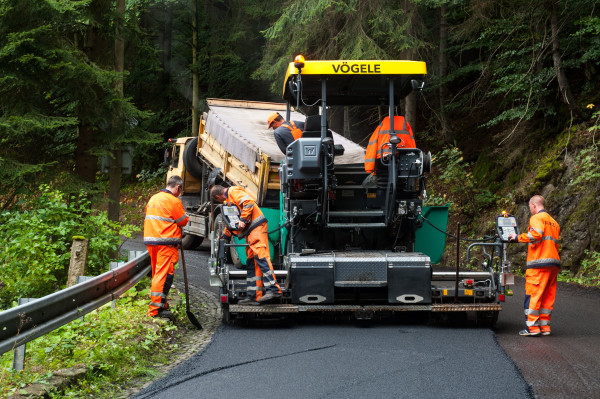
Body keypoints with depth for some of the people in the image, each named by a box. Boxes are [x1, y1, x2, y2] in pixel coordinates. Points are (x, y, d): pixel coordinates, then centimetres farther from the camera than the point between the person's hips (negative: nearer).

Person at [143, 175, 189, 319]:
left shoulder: (153, 198, 16)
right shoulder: (173, 201, -9)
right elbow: (183, 221, -4)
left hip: (150, 239, 9)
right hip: (166, 242, -9)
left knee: (157, 273, 15)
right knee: (164, 274, -9)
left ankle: (161, 305, 22)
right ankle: (156, 309, -14)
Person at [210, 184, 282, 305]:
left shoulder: (233, 191, -1)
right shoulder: (229, 200, 30)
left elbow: (248, 203, -18)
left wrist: (243, 220, -21)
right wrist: (223, 235, 45)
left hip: (257, 227, -10)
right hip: (250, 232, 10)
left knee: (260, 256, -20)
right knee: (251, 263, 7)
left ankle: (273, 289, -28)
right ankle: (254, 296, 6)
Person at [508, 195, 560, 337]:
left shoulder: (537, 218, -3)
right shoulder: (554, 223, 24)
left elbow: (536, 234, -20)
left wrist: (518, 237, -10)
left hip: (539, 263, -8)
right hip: (554, 263, 8)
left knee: (532, 295, -5)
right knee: (548, 296, 10)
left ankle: (532, 327, -7)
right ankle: (545, 326, 11)